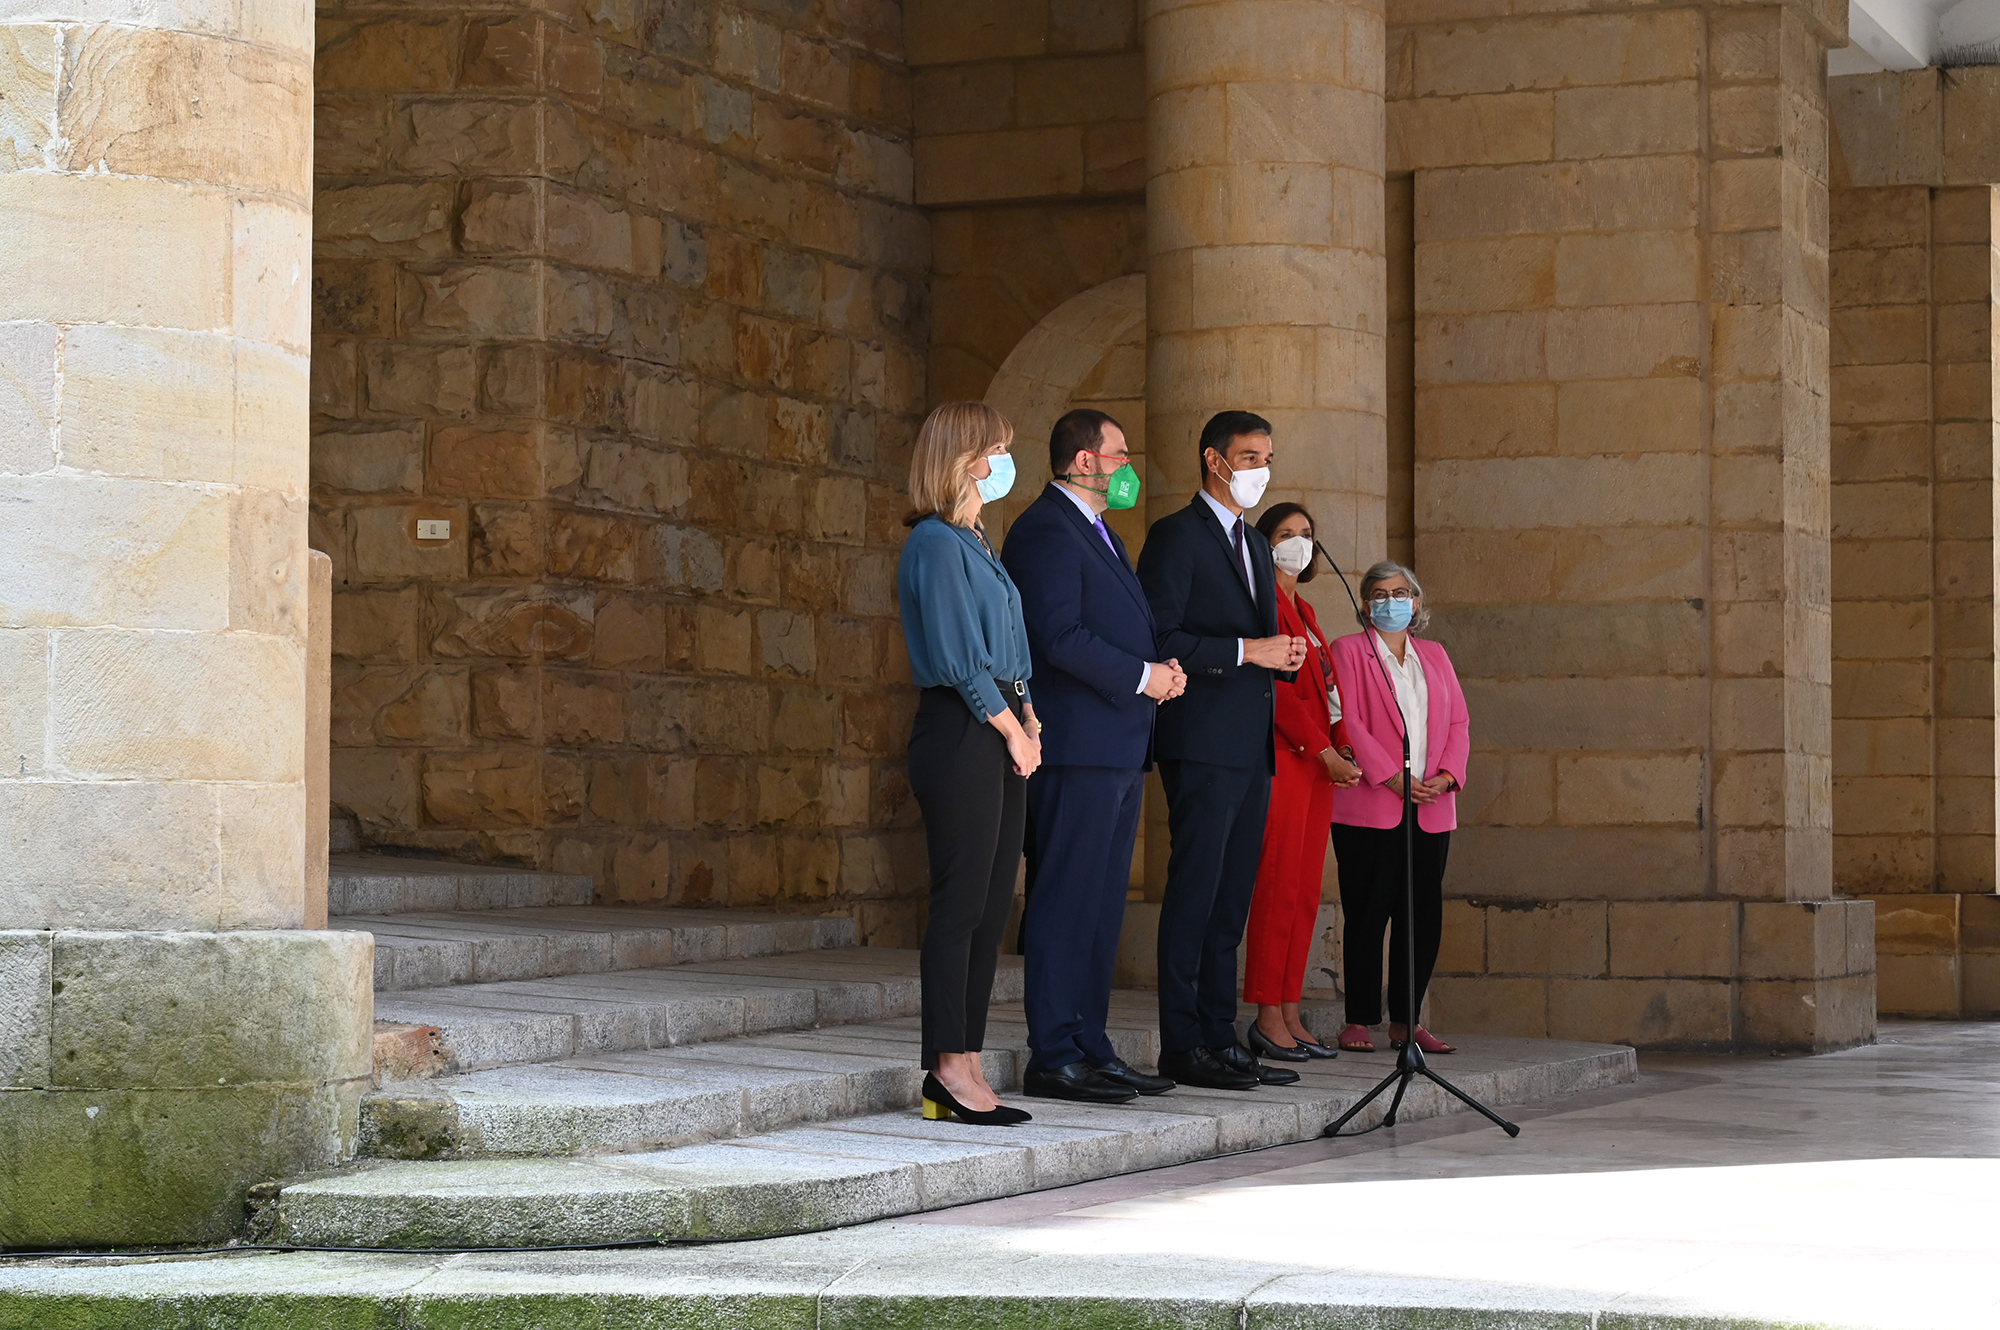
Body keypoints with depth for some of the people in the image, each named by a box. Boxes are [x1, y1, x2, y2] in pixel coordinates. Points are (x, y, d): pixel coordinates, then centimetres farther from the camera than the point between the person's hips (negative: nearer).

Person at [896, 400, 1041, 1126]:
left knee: (991, 904, 6)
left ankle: (964, 1064, 8)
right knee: (961, 901, -8)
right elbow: (958, 657, -14)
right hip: (961, 733, -9)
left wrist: (1029, 719, 7)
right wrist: (1013, 729, -8)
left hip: (1002, 735, 9)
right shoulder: (936, 542, -9)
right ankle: (950, 1067, -6)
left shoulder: (976, 543, 20)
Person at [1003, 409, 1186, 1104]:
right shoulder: (1046, 530, -10)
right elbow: (1059, 637, -20)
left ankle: (1091, 1047, 15)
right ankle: (1054, 1058, -7)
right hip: (1075, 748, -10)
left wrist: (1161, 669, 8)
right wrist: (1142, 675, -12)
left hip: (1118, 750, 10)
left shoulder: (1096, 532, 22)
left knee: (1101, 907, 11)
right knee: (1064, 903, -8)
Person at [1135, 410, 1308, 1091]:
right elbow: (1161, 640, -14)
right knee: (1195, 893, -8)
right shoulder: (1176, 535, -5)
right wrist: (1247, 651, -17)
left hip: (1252, 747, 8)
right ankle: (1182, 1045, -7)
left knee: (1231, 901, 9)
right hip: (1202, 744, -8)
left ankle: (1220, 1038, 12)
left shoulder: (1255, 548, 22)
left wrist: (1285, 653, 5)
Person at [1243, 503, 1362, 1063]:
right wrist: (1325, 751, -14)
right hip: (1283, 759, -9)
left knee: (1304, 894, 7)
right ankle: (1268, 1017, -9)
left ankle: (1290, 1015, 8)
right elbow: (1275, 687, -14)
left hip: (1319, 761, 9)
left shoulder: (1303, 610, 22)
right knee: (1278, 887, -10)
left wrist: (1339, 748, 8)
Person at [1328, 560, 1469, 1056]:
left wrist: (1446, 775, -4)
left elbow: (1458, 723, 14)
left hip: (1432, 808, 5)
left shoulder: (1434, 657, 19)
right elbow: (1348, 721, -7)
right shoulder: (1349, 651, 4)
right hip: (1369, 808, -5)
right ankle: (1358, 1020, 0)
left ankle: (1406, 1019, 11)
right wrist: (1391, 778, -15)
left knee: (1423, 916, 3)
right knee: (1368, 913, -4)